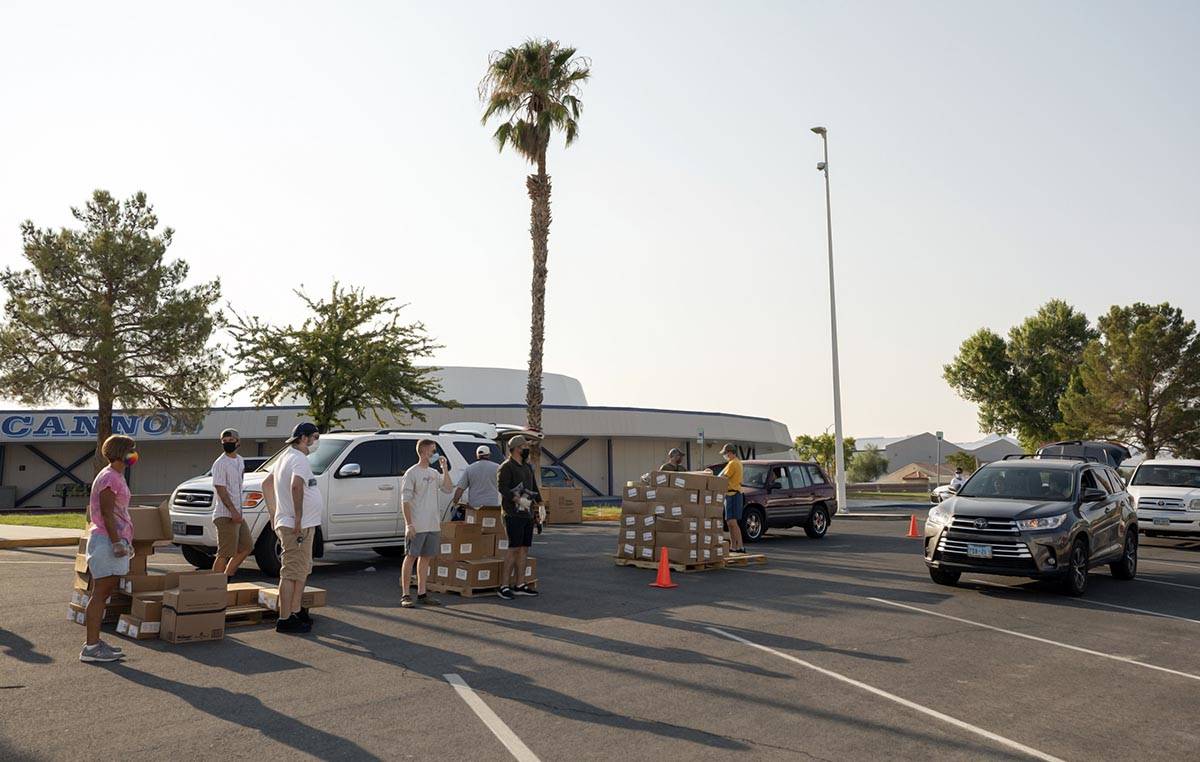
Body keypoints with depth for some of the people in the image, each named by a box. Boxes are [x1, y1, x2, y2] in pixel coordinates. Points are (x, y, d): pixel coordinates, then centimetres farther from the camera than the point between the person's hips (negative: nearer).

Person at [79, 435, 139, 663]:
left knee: (104, 593, 13)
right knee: (100, 593, -9)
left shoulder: (116, 477, 19)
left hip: (114, 539, 11)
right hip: (106, 540, -11)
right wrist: (117, 543, -23)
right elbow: (107, 513, -20)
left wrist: (125, 541, 26)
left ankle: (93, 641, 19)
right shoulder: (109, 477, -13)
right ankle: (91, 647, -7)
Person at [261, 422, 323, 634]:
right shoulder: (300, 459, -15)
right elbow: (296, 485, -34)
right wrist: (298, 517, -30)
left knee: (302, 571, 19)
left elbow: (266, 484, 28)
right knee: (291, 573, -7)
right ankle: (285, 620, -4)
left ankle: (296, 611, 28)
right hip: (297, 527, -11)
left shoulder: (285, 457, 18)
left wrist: (274, 513, 27)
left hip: (303, 526, 11)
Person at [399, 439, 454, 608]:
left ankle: (421, 594, 17)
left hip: (433, 525, 7)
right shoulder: (412, 473, -8)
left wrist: (445, 469, 0)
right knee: (411, 557, -2)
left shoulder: (434, 473, 13)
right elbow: (405, 500, -11)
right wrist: (409, 524, -17)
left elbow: (448, 489, 6)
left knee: (426, 557, 10)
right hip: (417, 526, -7)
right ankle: (405, 595, 3)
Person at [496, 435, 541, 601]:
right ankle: (504, 586, -8)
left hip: (527, 514, 8)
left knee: (524, 548, 8)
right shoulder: (506, 467, -7)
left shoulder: (527, 467, 19)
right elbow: (502, 488, -20)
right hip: (513, 514, -8)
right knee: (514, 548, -11)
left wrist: (540, 504, 13)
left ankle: (519, 585, 15)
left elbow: (534, 487, 25)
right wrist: (518, 500, -30)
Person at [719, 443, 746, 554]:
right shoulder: (737, 463, 19)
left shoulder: (733, 463, -14)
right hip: (734, 493, 11)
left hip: (732, 494, -11)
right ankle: (733, 547, 16)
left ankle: (740, 547, -16)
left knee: (732, 522, -13)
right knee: (730, 522, 13)